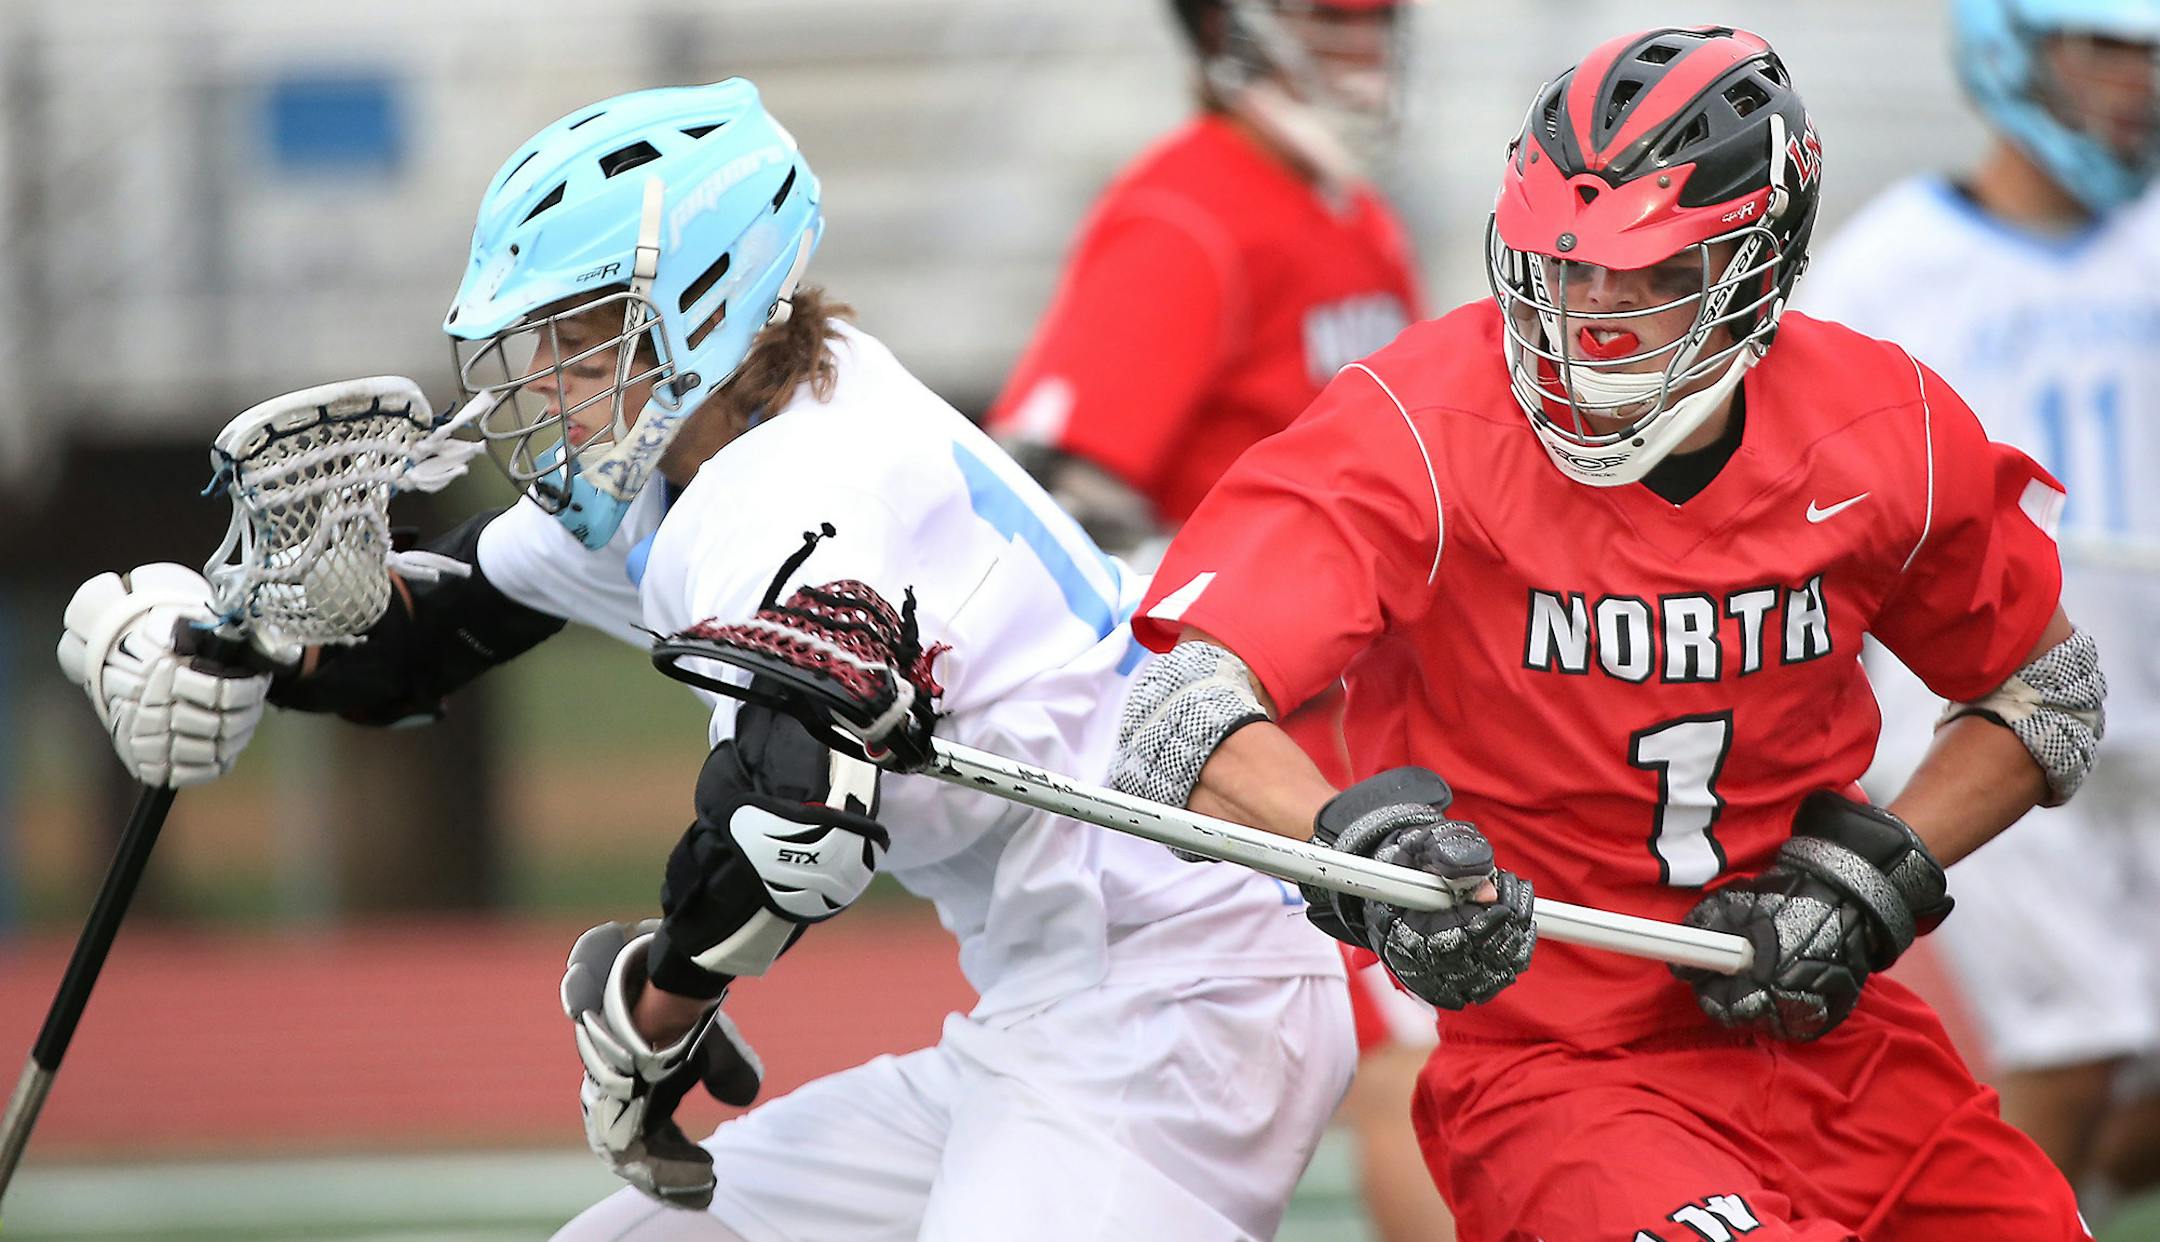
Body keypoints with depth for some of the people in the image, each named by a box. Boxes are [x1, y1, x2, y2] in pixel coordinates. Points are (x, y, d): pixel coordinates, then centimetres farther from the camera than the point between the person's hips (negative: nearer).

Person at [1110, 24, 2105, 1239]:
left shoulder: (1885, 436, -3)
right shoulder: (1421, 434, -16)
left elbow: (2051, 694, 13)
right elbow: (1187, 713, -26)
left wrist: (1866, 882, -3)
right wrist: (1362, 843, -46)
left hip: (1823, 1040, 5)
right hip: (1548, 1065, -5)